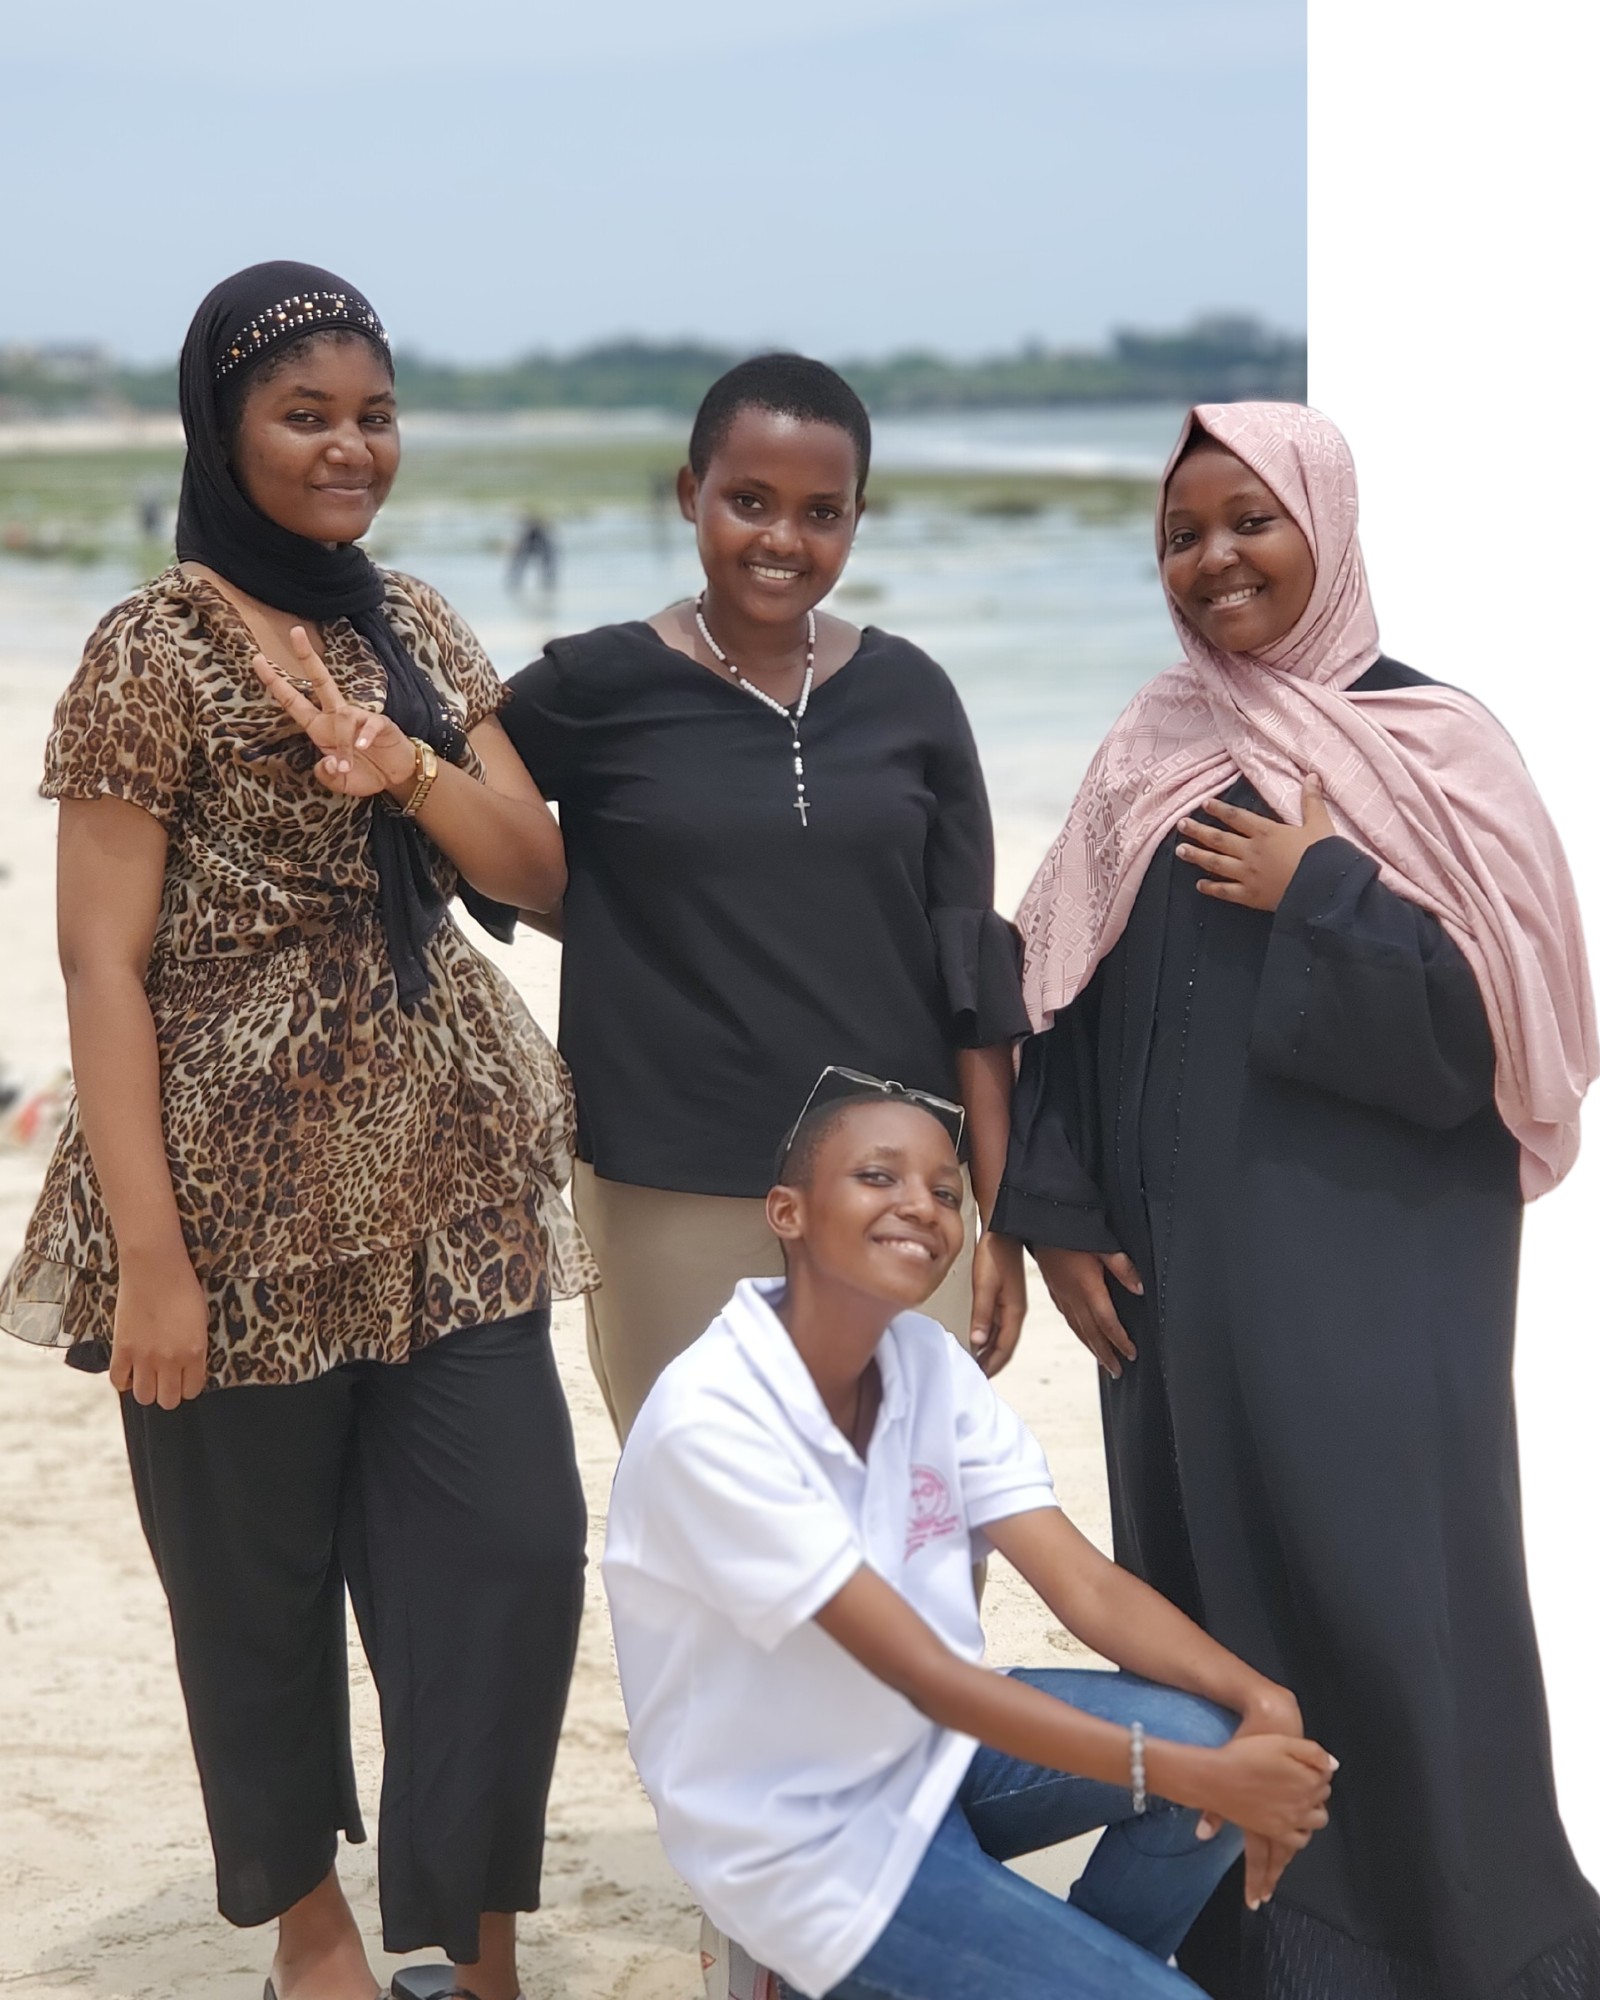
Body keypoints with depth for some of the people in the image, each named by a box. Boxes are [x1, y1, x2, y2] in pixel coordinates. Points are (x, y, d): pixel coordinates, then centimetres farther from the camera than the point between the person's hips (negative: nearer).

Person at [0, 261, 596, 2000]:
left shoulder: (415, 626, 10)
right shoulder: (158, 648, -9)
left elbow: (536, 874, 7)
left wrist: (409, 766, -14)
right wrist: (147, 1253, -17)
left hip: (447, 1178, 5)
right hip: (248, 1189, -5)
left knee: (515, 1549, 1)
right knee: (260, 1575, 8)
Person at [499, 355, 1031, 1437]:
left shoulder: (908, 695, 5)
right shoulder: (598, 688, -2)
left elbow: (971, 969, 6)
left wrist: (1001, 1214, 3)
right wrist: (614, 926, -1)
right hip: (678, 1205, -2)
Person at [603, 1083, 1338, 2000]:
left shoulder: (930, 1361, -4)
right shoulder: (710, 1419, -26)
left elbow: (1086, 1585, -9)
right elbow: (921, 1671, -28)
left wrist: (1259, 1700, -28)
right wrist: (1194, 1778, -32)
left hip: (926, 1742, 7)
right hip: (810, 1835, -7)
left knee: (1216, 1733, -13)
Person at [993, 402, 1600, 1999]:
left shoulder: (1433, 744, -4)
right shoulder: (1149, 758, 9)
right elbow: (1067, 1003, 10)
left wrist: (1323, 898, -15)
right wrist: (1058, 1215, 2)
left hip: (1372, 1275, -4)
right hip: (1180, 1271, 4)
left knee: (1391, 1614, -3)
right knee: (1211, 1615, 9)